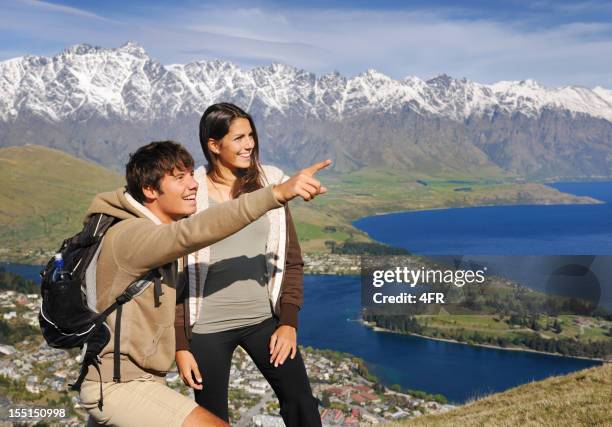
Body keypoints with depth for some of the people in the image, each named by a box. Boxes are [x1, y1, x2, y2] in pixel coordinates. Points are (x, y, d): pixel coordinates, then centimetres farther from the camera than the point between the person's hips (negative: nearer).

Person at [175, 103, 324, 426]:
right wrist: (181, 344, -5)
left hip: (263, 318, 3)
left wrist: (288, 321, -1)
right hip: (208, 327, -2)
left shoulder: (271, 185, 1)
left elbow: (291, 260, 6)